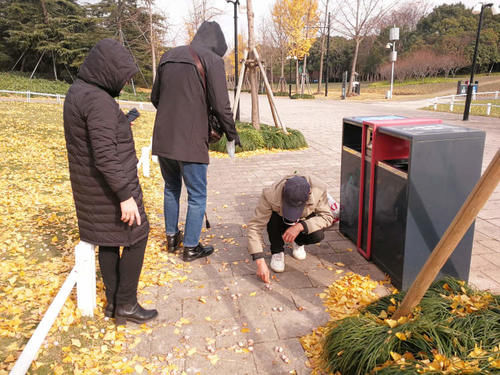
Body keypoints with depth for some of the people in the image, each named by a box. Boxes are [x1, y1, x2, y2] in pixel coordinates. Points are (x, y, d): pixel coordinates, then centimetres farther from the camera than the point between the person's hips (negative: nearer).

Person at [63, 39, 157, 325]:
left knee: (108, 240, 17)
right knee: (136, 236, 5)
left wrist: (122, 121, 18)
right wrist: (125, 195, -25)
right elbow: (104, 154, -27)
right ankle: (126, 304, 14)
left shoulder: (78, 91, 8)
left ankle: (113, 302, 28)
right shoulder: (99, 100, -22)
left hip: (89, 183, 9)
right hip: (110, 185, -9)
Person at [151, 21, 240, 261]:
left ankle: (172, 238, 36)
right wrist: (231, 133, 5)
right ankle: (191, 247, 20)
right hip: (190, 142, -6)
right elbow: (221, 105, -10)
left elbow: (155, 97, 17)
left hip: (162, 139, 6)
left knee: (171, 189, 23)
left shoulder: (168, 57, 12)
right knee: (197, 196, 9)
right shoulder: (212, 60, -6)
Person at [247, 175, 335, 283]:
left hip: (304, 222, 1)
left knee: (318, 235, -30)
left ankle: (298, 242, 6)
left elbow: (327, 217, -23)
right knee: (273, 214, -35)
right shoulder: (270, 194, -37)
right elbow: (254, 226, -34)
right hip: (279, 222, -1)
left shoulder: (319, 190, -33)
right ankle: (277, 251, -9)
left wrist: (300, 226, -39)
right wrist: (260, 262, -40)